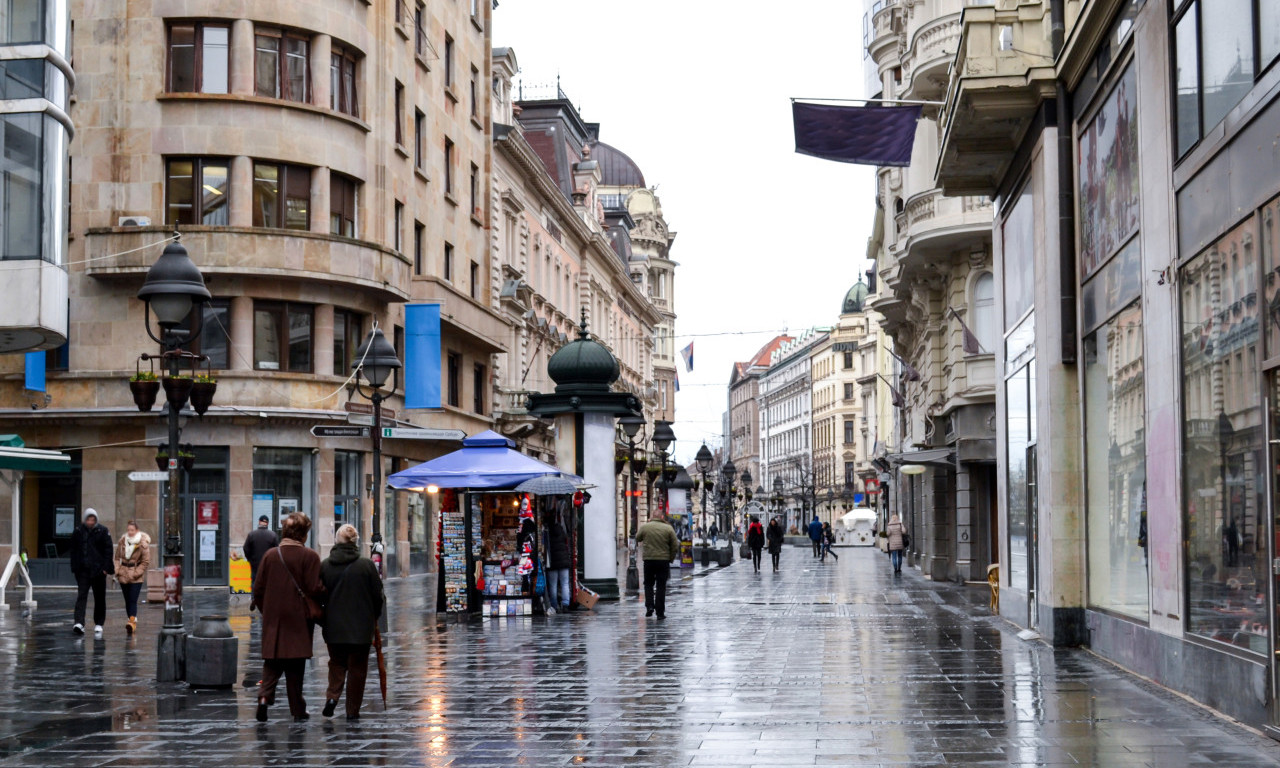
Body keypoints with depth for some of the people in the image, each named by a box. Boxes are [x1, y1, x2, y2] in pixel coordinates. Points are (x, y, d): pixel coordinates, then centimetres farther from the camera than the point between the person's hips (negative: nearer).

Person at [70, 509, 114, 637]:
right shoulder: (78, 531, 5)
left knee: (99, 598, 7)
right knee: (81, 595, -10)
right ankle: (79, 623, -19)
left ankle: (99, 625, 17)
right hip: (83, 570, 1)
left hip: (98, 570, -1)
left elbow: (109, 549, -2)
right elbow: (74, 550, 10)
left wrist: (106, 567, -9)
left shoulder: (102, 531, -1)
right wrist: (75, 567, 2)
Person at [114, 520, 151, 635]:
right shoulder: (122, 541, 5)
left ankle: (132, 622, -22)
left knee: (133, 600, -14)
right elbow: (117, 557, 12)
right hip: (123, 574, 4)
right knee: (127, 600, 8)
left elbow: (146, 561, -6)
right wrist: (118, 570, -3)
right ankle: (132, 622, 15)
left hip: (137, 576, -4)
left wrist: (135, 573, -12)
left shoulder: (143, 544, -8)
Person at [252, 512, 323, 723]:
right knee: (295, 666, 5)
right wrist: (327, 590, 7)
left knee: (272, 663, 11)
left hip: (273, 619, 2)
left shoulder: (270, 555, 1)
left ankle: (264, 696, -10)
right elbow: (315, 589, -14)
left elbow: (258, 589, 4)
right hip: (299, 619, -2)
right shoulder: (310, 557, -10)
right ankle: (297, 710, 9)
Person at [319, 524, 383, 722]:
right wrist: (375, 617, 14)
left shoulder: (324, 565, -3)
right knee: (357, 667, 9)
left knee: (336, 663, 19)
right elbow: (377, 595, -3)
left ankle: (332, 696, -2)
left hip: (333, 626, 2)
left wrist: (323, 620, 17)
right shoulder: (366, 565, -9)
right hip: (361, 626, -2)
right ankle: (352, 710, 11)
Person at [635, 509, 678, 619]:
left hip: (648, 560, 0)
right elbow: (675, 547, -1)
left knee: (648, 584, 17)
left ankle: (649, 606, 1)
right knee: (661, 586, 6)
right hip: (664, 560, 0)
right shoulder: (668, 528, -3)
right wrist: (670, 559, 10)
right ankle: (660, 611, 4)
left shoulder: (644, 527, -2)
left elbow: (637, 539, 15)